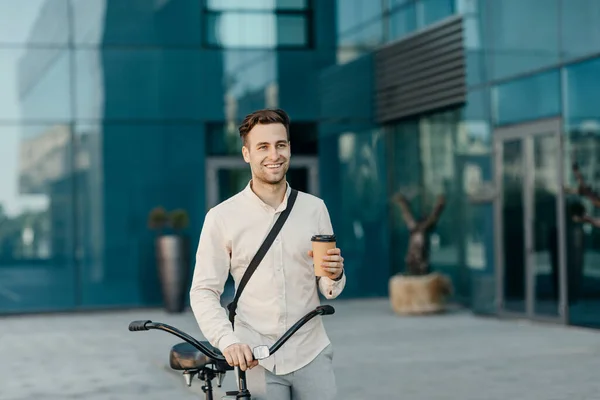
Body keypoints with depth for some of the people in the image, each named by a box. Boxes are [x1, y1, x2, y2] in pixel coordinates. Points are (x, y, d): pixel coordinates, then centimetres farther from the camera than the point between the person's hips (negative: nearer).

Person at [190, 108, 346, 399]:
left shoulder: (315, 208, 3)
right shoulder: (222, 217, -4)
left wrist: (335, 275, -14)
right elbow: (204, 292, -5)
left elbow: (328, 289, 9)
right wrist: (228, 340, -20)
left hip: (311, 355, 2)